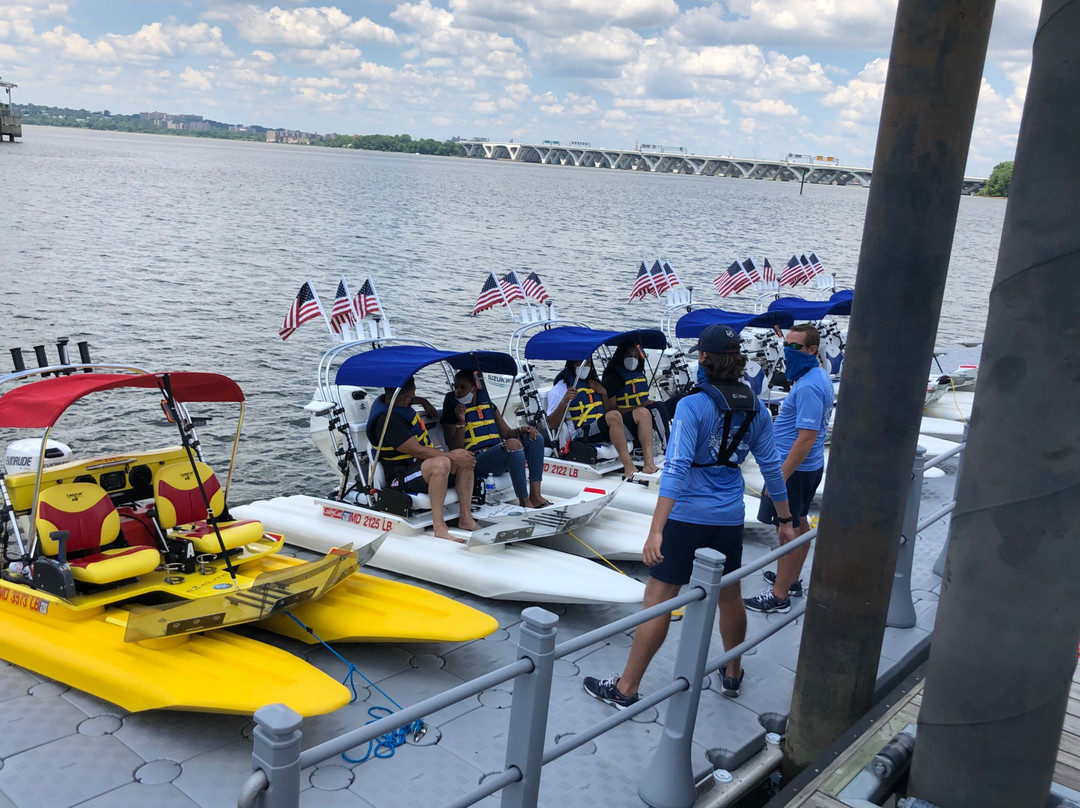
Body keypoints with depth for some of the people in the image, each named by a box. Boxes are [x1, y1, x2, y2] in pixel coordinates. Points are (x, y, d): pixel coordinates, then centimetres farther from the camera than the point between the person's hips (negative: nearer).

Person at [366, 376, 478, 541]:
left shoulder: (387, 400, 7)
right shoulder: (387, 419, -24)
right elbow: (418, 451, -25)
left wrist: (423, 401, 30)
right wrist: (452, 456, -20)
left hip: (420, 465, 11)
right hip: (401, 477, -11)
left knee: (465, 459, -3)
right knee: (441, 463, -37)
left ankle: (465, 518, -9)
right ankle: (439, 526, -37)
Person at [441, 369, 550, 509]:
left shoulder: (488, 405, 19)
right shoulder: (451, 411, 2)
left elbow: (506, 433, 17)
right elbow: (456, 449, -6)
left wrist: (522, 430, -3)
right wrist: (461, 422, -17)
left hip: (500, 458, 7)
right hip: (476, 461, -7)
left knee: (535, 437, -6)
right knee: (513, 444, -32)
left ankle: (535, 495, -16)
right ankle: (525, 502, -33)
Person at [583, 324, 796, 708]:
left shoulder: (693, 406, -17)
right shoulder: (755, 408, 1)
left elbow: (676, 469, -24)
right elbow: (771, 466, 7)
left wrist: (656, 530, -27)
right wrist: (785, 519, 18)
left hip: (687, 515, -5)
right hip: (729, 518, 6)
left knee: (658, 600, 2)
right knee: (730, 596, 21)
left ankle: (625, 688, 11)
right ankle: (732, 675, 40)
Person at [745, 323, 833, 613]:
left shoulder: (808, 387, -26)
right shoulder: (819, 376, 7)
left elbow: (807, 438, -28)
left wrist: (780, 477, -27)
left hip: (794, 469, -10)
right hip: (810, 467, 10)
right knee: (799, 523, 20)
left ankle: (779, 596, 7)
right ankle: (791, 579, 35)